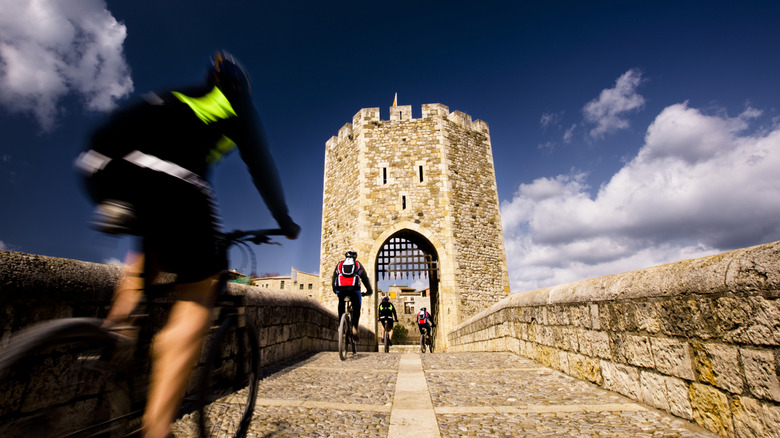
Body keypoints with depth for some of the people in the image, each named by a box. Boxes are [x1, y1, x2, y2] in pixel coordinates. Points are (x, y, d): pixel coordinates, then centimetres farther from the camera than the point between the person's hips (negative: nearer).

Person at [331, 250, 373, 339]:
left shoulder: (339, 264, 27)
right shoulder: (358, 264, 24)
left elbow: (333, 279, 27)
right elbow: (365, 278, 24)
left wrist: (335, 290, 38)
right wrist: (369, 291, 34)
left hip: (340, 289, 1)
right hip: (353, 288, -1)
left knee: (341, 308, 22)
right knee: (356, 309, 12)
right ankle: (354, 327, -8)